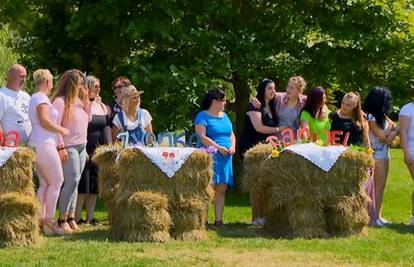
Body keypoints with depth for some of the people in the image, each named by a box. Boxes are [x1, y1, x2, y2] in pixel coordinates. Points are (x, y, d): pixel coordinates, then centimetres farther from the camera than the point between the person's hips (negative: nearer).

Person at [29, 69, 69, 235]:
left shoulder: (33, 98, 20)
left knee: (44, 184, 10)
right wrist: (61, 130, -9)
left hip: (36, 145, 10)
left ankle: (40, 219, 7)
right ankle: (49, 221, -7)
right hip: (45, 145, -10)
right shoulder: (42, 98, -10)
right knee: (57, 181, -5)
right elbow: (44, 120, -20)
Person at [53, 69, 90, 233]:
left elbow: (87, 120, 23)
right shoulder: (61, 101, -8)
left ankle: (71, 218, 9)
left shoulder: (80, 101, 16)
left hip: (81, 146, 8)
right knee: (71, 181, -11)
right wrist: (61, 147, -18)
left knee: (75, 182, 6)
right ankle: (62, 219, -5)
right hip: (69, 147, -8)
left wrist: (86, 101, 12)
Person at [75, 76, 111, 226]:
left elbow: (107, 128, 19)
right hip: (87, 150, -7)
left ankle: (90, 217, 13)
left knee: (95, 185, 8)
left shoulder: (103, 107, 15)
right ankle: (77, 217, -3)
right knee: (83, 184, -7)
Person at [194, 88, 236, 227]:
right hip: (210, 157, -7)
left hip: (225, 158, 7)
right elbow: (202, 137, -13)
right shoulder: (203, 116, -3)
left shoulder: (224, 116, 20)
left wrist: (232, 146, 1)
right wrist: (219, 147, -18)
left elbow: (231, 134, 22)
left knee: (221, 189, 4)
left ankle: (219, 219, 7)